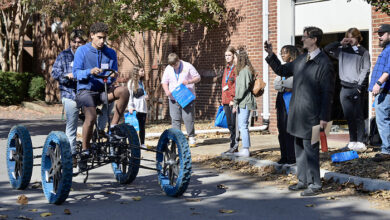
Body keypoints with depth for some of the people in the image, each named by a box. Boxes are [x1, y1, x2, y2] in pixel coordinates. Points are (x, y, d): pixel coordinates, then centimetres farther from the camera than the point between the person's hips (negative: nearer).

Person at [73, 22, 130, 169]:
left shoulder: (110, 53, 11)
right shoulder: (82, 51, 2)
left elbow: (113, 74, 9)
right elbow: (76, 72, -4)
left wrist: (113, 76, -17)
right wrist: (90, 72, -25)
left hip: (103, 90, 3)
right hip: (86, 90, -3)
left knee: (124, 91, -29)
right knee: (91, 117, -30)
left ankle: (113, 126, -17)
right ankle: (85, 151, -13)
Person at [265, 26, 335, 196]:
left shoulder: (324, 63, -13)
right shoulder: (301, 60, 12)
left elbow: (327, 92, -14)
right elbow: (282, 70, 25)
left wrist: (324, 117, -16)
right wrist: (271, 55, 11)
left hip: (311, 115, -9)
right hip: (297, 112, 9)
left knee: (310, 149, -3)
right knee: (299, 148, 15)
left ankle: (315, 184, 7)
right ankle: (303, 180, 26)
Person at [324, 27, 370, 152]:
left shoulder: (363, 52, 2)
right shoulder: (342, 50, 14)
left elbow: (365, 70, -4)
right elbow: (327, 49, 15)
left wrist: (359, 86, -12)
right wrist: (340, 43, 3)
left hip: (356, 88, -4)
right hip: (344, 88, 4)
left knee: (358, 116, -6)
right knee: (348, 116, 7)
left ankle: (360, 142, -5)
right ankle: (352, 142, 14)